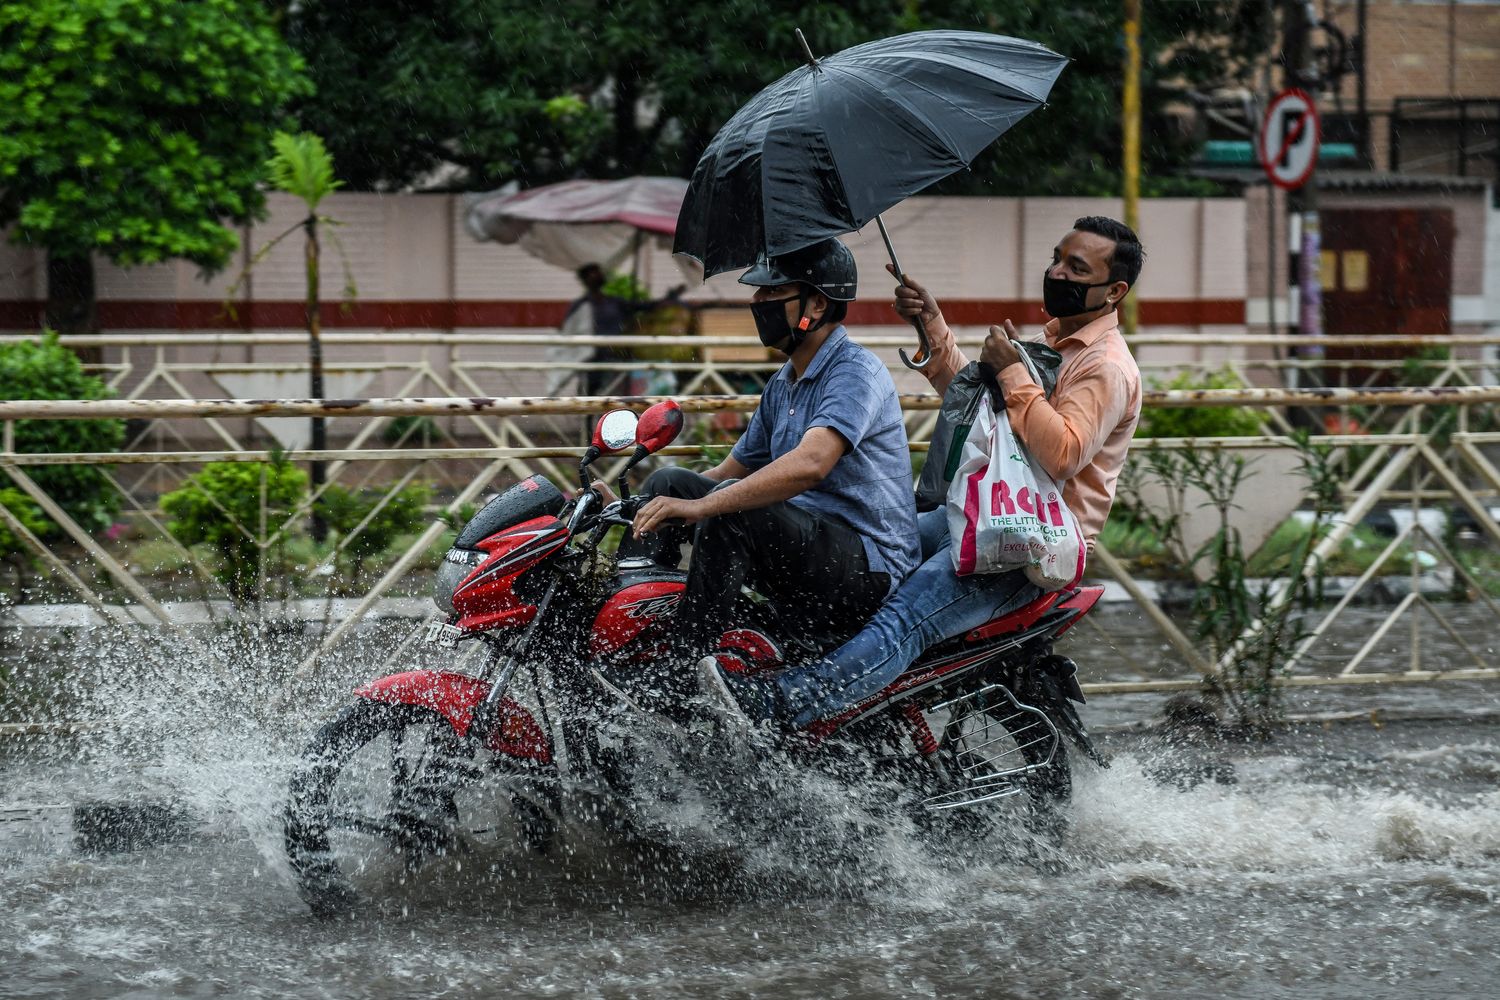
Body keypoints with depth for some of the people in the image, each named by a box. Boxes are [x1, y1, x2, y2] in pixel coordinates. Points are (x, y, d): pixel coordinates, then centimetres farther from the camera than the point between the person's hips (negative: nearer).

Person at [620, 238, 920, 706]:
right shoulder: (783, 385, 18)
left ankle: (678, 676, -33)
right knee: (667, 482, 2)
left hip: (868, 569, -9)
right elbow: (734, 470, 26)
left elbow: (810, 464, -30)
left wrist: (702, 505, -37)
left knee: (732, 514, -32)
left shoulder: (856, 371, -13)